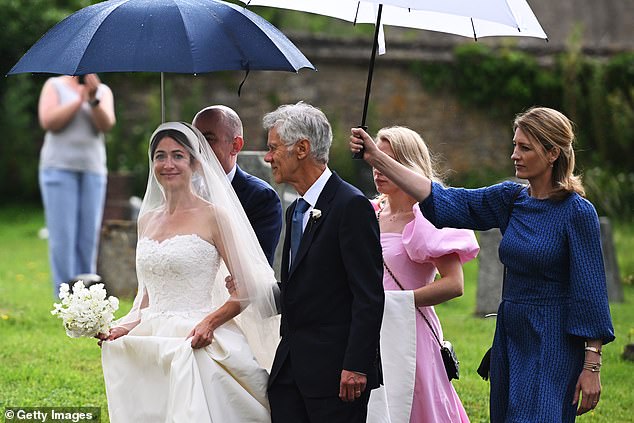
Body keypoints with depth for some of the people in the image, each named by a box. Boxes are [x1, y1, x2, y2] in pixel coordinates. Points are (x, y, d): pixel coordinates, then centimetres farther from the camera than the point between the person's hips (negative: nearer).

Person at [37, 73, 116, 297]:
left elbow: (106, 125, -9)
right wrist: (80, 99, -17)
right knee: (62, 236, -8)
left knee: (88, 237, 0)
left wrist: (93, 99, -26)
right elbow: (48, 122, -12)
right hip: (60, 167, -3)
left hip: (92, 170, 3)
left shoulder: (103, 91, 8)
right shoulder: (54, 85, 1)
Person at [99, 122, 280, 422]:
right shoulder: (147, 220, 15)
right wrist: (126, 326, 4)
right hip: (149, 346, 5)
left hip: (194, 342, -5)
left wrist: (210, 321, -20)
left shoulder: (213, 216, -3)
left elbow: (247, 289, -5)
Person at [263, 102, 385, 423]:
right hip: (290, 370, 8)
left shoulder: (352, 206, -11)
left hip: (334, 370, -8)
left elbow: (369, 296, -16)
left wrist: (355, 367, -20)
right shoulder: (296, 210, 18)